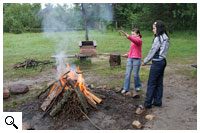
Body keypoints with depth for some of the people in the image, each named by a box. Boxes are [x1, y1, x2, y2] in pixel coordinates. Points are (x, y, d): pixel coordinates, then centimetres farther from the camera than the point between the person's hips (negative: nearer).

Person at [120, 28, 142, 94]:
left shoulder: (139, 40, -9)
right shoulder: (132, 41, 15)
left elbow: (134, 40, -33)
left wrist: (126, 35, -45)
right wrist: (127, 54, 7)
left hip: (136, 59, -6)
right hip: (130, 58, 7)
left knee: (136, 74, 3)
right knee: (127, 73, 2)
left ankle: (138, 86, 26)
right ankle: (126, 88, 8)